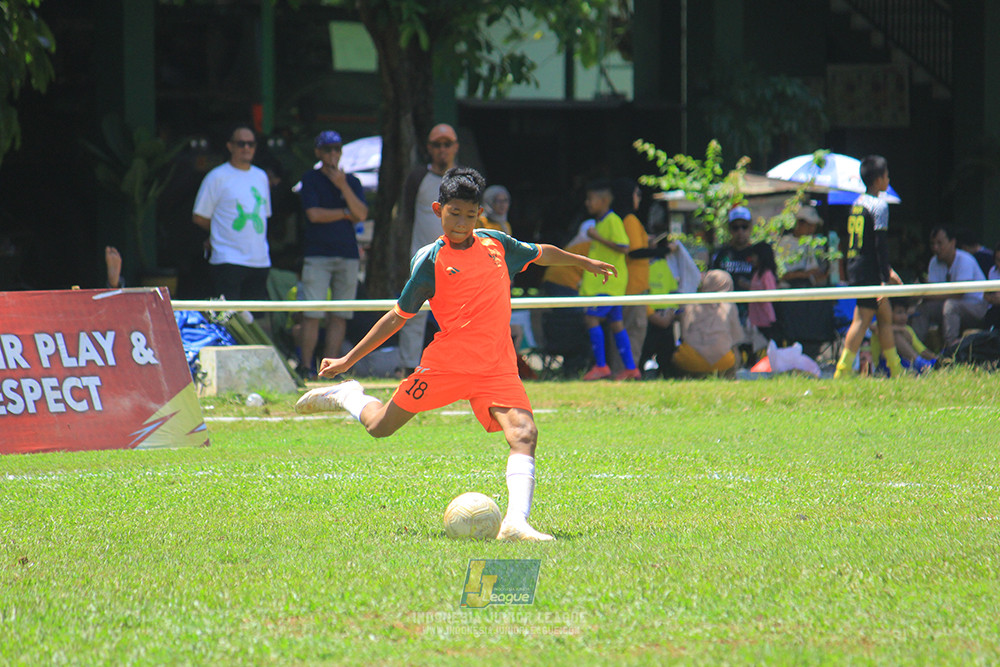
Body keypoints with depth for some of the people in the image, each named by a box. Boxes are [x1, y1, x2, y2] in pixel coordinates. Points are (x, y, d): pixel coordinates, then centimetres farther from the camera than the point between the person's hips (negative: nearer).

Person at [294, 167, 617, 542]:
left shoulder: (496, 244, 10)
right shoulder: (430, 260, -2)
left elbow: (539, 253, 32)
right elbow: (398, 316, 5)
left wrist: (584, 262, 44)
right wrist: (348, 360, 5)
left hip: (497, 367, 2)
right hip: (446, 363, -2)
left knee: (524, 433, -21)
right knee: (380, 427, 5)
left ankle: (516, 521, -32)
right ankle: (347, 396, 39)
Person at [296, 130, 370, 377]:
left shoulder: (352, 182, 14)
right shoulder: (311, 179, 5)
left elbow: (362, 214, 1)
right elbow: (314, 214, -7)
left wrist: (343, 187, -8)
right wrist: (345, 213, 0)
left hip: (348, 254, 4)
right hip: (317, 254, -4)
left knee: (339, 316, 1)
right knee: (312, 315, -10)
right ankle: (307, 368, -6)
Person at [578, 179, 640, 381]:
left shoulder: (612, 220, -13)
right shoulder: (601, 222, 17)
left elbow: (623, 247, -23)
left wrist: (598, 237, -22)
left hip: (609, 281, -10)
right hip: (601, 280, 10)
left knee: (591, 317, -14)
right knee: (616, 322, 9)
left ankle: (601, 365, -13)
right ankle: (630, 368, 10)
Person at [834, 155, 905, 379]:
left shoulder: (857, 203, 15)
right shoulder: (878, 205, -11)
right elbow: (881, 244, -17)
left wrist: (887, 271, 29)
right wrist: (885, 278, -18)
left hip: (855, 268, 9)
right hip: (869, 273, -9)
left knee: (885, 316, 16)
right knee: (862, 319, -9)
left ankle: (896, 371, 20)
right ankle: (842, 371, -14)